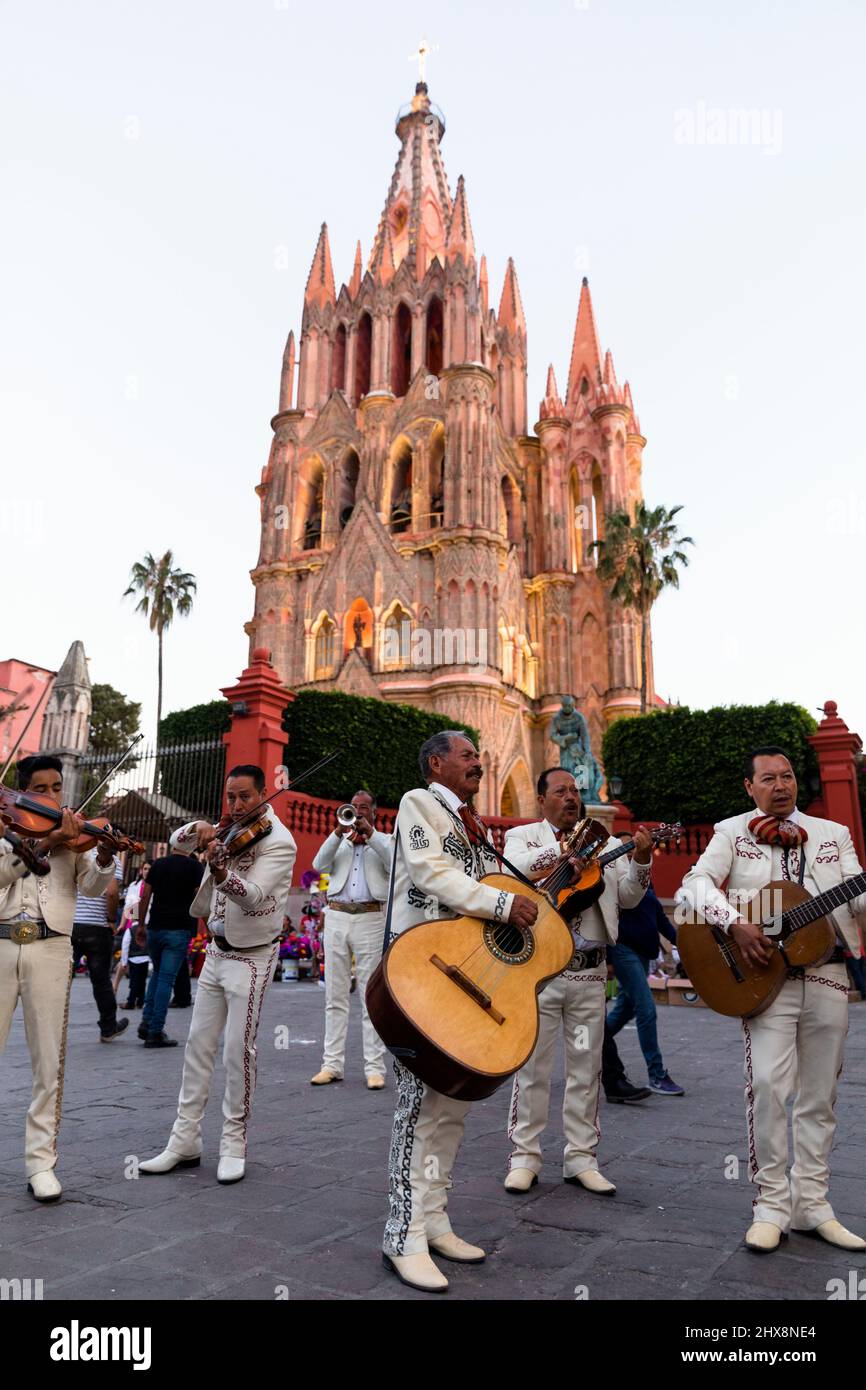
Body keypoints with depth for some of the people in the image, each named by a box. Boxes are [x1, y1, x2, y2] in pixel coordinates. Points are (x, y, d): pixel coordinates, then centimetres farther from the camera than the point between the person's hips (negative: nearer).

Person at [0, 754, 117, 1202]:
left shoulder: (74, 834, 11)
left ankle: (41, 1161, 11)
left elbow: (94, 886, -2)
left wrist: (104, 855, -23)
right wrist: (43, 843, -21)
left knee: (49, 1062, 1)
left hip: (49, 950, 0)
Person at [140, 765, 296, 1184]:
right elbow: (177, 843, 4)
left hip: (252, 956, -7)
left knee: (238, 1050, -6)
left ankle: (234, 1145, 9)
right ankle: (185, 1141, 18)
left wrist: (220, 871, -49)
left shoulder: (279, 841, -16)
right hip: (217, 952, 7)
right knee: (198, 1045, 9)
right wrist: (197, 829, -18)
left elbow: (252, 896, -29)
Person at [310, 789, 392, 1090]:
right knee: (335, 996, 5)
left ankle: (375, 1067, 0)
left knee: (371, 997, -3)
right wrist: (339, 833, -11)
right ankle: (332, 1064, 10)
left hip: (371, 920, -2)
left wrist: (370, 833, -14)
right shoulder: (339, 842, 17)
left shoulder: (383, 841, 13)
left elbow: (395, 864, -7)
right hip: (336, 917, 3)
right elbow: (320, 865, -1)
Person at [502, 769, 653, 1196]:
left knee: (586, 1067, 9)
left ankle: (580, 1158, 21)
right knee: (532, 1066, 5)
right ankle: (524, 1156, 17)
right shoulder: (522, 836, 5)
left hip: (590, 972, 3)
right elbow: (518, 866, -18)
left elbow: (628, 897, 5)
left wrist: (641, 861, -13)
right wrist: (571, 845, -21)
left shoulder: (604, 842, 12)